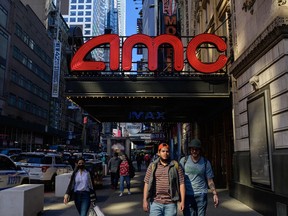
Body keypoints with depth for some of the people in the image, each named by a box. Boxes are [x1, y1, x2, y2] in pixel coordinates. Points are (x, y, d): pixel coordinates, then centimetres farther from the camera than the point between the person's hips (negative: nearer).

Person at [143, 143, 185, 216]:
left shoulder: (176, 166, 2)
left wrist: (182, 201, -5)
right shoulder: (152, 166, 5)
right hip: (155, 203, 0)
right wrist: (145, 201, -1)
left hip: (171, 203, 0)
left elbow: (181, 184, 0)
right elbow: (147, 184, 4)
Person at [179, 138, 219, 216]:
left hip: (201, 195, 1)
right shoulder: (184, 160, 3)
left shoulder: (205, 162, 5)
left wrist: (215, 194, -1)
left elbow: (210, 180, 8)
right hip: (187, 195, 0)